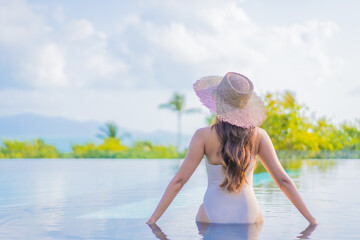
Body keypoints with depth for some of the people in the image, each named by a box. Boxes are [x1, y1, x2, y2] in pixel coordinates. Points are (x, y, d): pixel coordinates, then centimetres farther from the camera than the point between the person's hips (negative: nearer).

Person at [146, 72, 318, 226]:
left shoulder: (203, 136, -8)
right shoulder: (258, 135, -2)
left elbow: (178, 181, -8)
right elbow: (283, 180, -3)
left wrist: (152, 220, -3)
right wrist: (311, 219, 4)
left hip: (212, 217, -2)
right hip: (249, 216, 2)